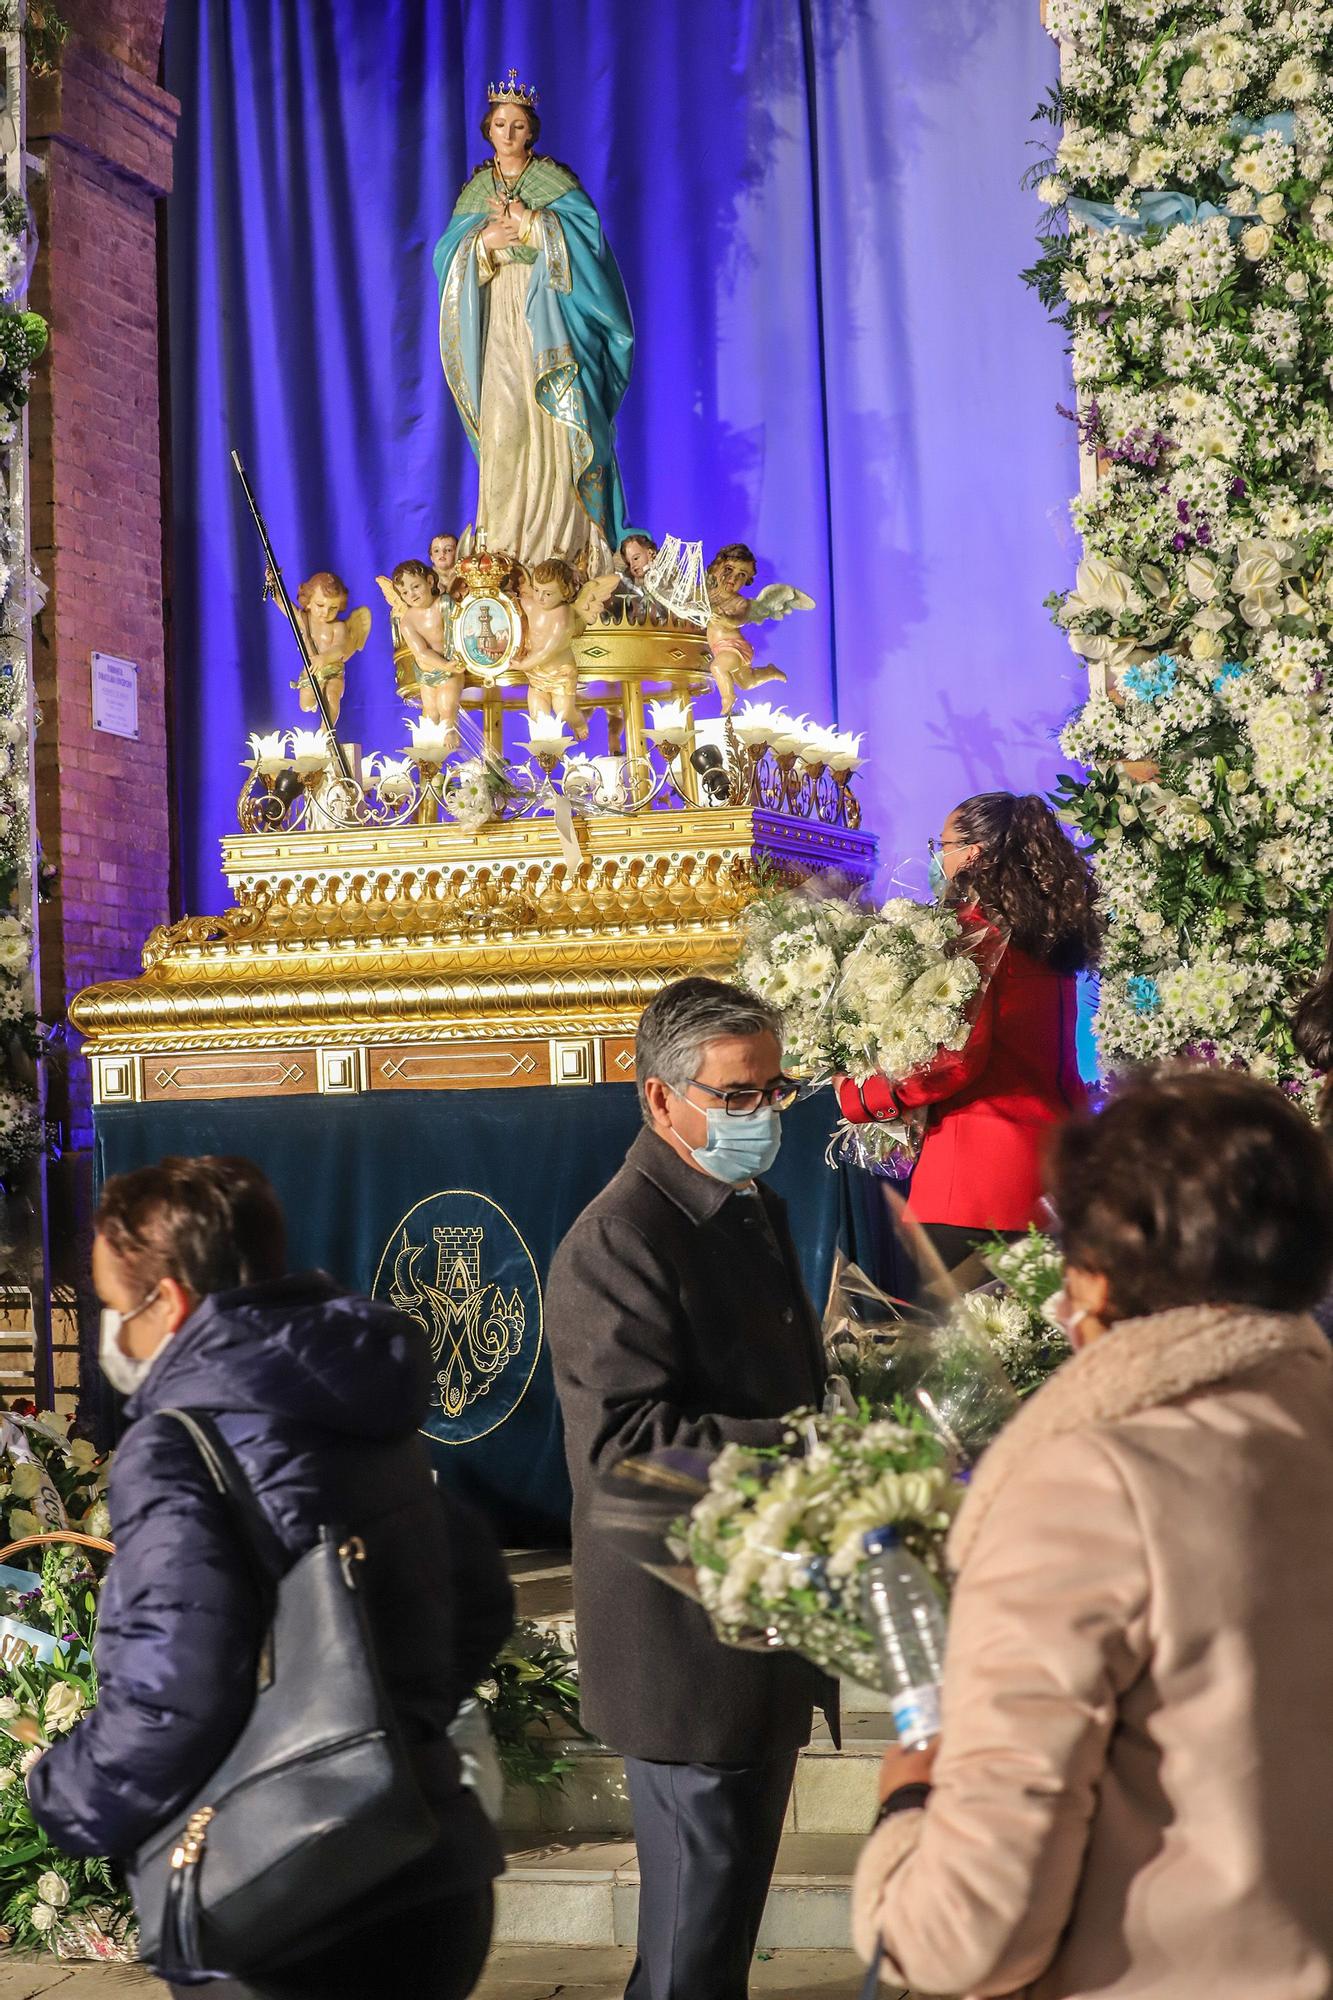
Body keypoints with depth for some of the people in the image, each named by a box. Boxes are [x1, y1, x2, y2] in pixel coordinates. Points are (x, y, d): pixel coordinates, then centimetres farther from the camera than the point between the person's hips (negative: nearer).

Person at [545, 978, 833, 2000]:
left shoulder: (757, 1212, 14)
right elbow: (625, 1445, -25)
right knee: (699, 1916, 0)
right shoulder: (617, 1244, -18)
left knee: (734, 1883, 20)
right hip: (688, 1639, -9)